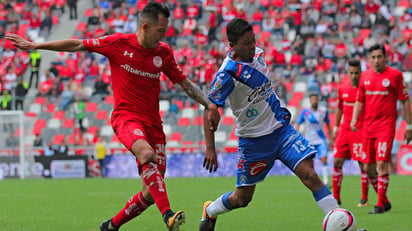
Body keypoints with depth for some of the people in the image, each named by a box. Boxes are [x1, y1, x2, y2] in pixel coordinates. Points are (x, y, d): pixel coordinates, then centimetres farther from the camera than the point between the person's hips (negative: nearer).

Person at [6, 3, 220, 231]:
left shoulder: (164, 52, 6)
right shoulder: (119, 43, -4)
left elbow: (184, 83, 17)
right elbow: (76, 45, 4)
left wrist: (209, 104, 5)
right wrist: (33, 45, 7)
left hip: (152, 122, 5)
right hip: (126, 116, -5)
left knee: (151, 194, -2)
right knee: (146, 153, -37)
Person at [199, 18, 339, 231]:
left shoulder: (257, 54, 1)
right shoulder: (228, 74, -20)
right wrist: (210, 148, -23)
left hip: (281, 129, 5)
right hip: (253, 139, -5)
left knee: (310, 175, -13)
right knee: (242, 199, 8)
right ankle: (210, 211, 39)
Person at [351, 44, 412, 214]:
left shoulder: (395, 75, -3)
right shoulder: (365, 76, 11)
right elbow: (359, 101, 19)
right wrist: (354, 118, 3)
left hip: (386, 125, -5)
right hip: (368, 126, 5)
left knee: (382, 163, -14)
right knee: (368, 167, 5)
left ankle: (380, 205, -9)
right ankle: (384, 200, 21)